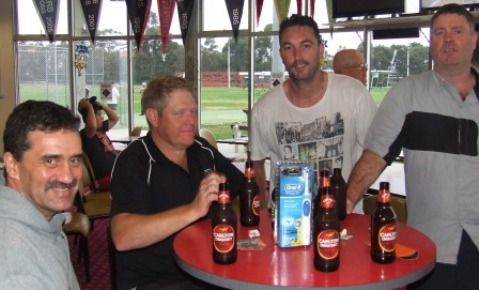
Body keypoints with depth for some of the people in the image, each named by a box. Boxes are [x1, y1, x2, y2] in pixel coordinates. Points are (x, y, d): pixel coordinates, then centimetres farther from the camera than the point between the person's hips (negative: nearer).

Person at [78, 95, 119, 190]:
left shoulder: (101, 129, 15)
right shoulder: (85, 133, -13)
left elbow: (115, 119, 27)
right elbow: (92, 126, -37)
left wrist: (102, 105, 15)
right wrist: (90, 107, -23)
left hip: (115, 173, 10)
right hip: (104, 178, -10)